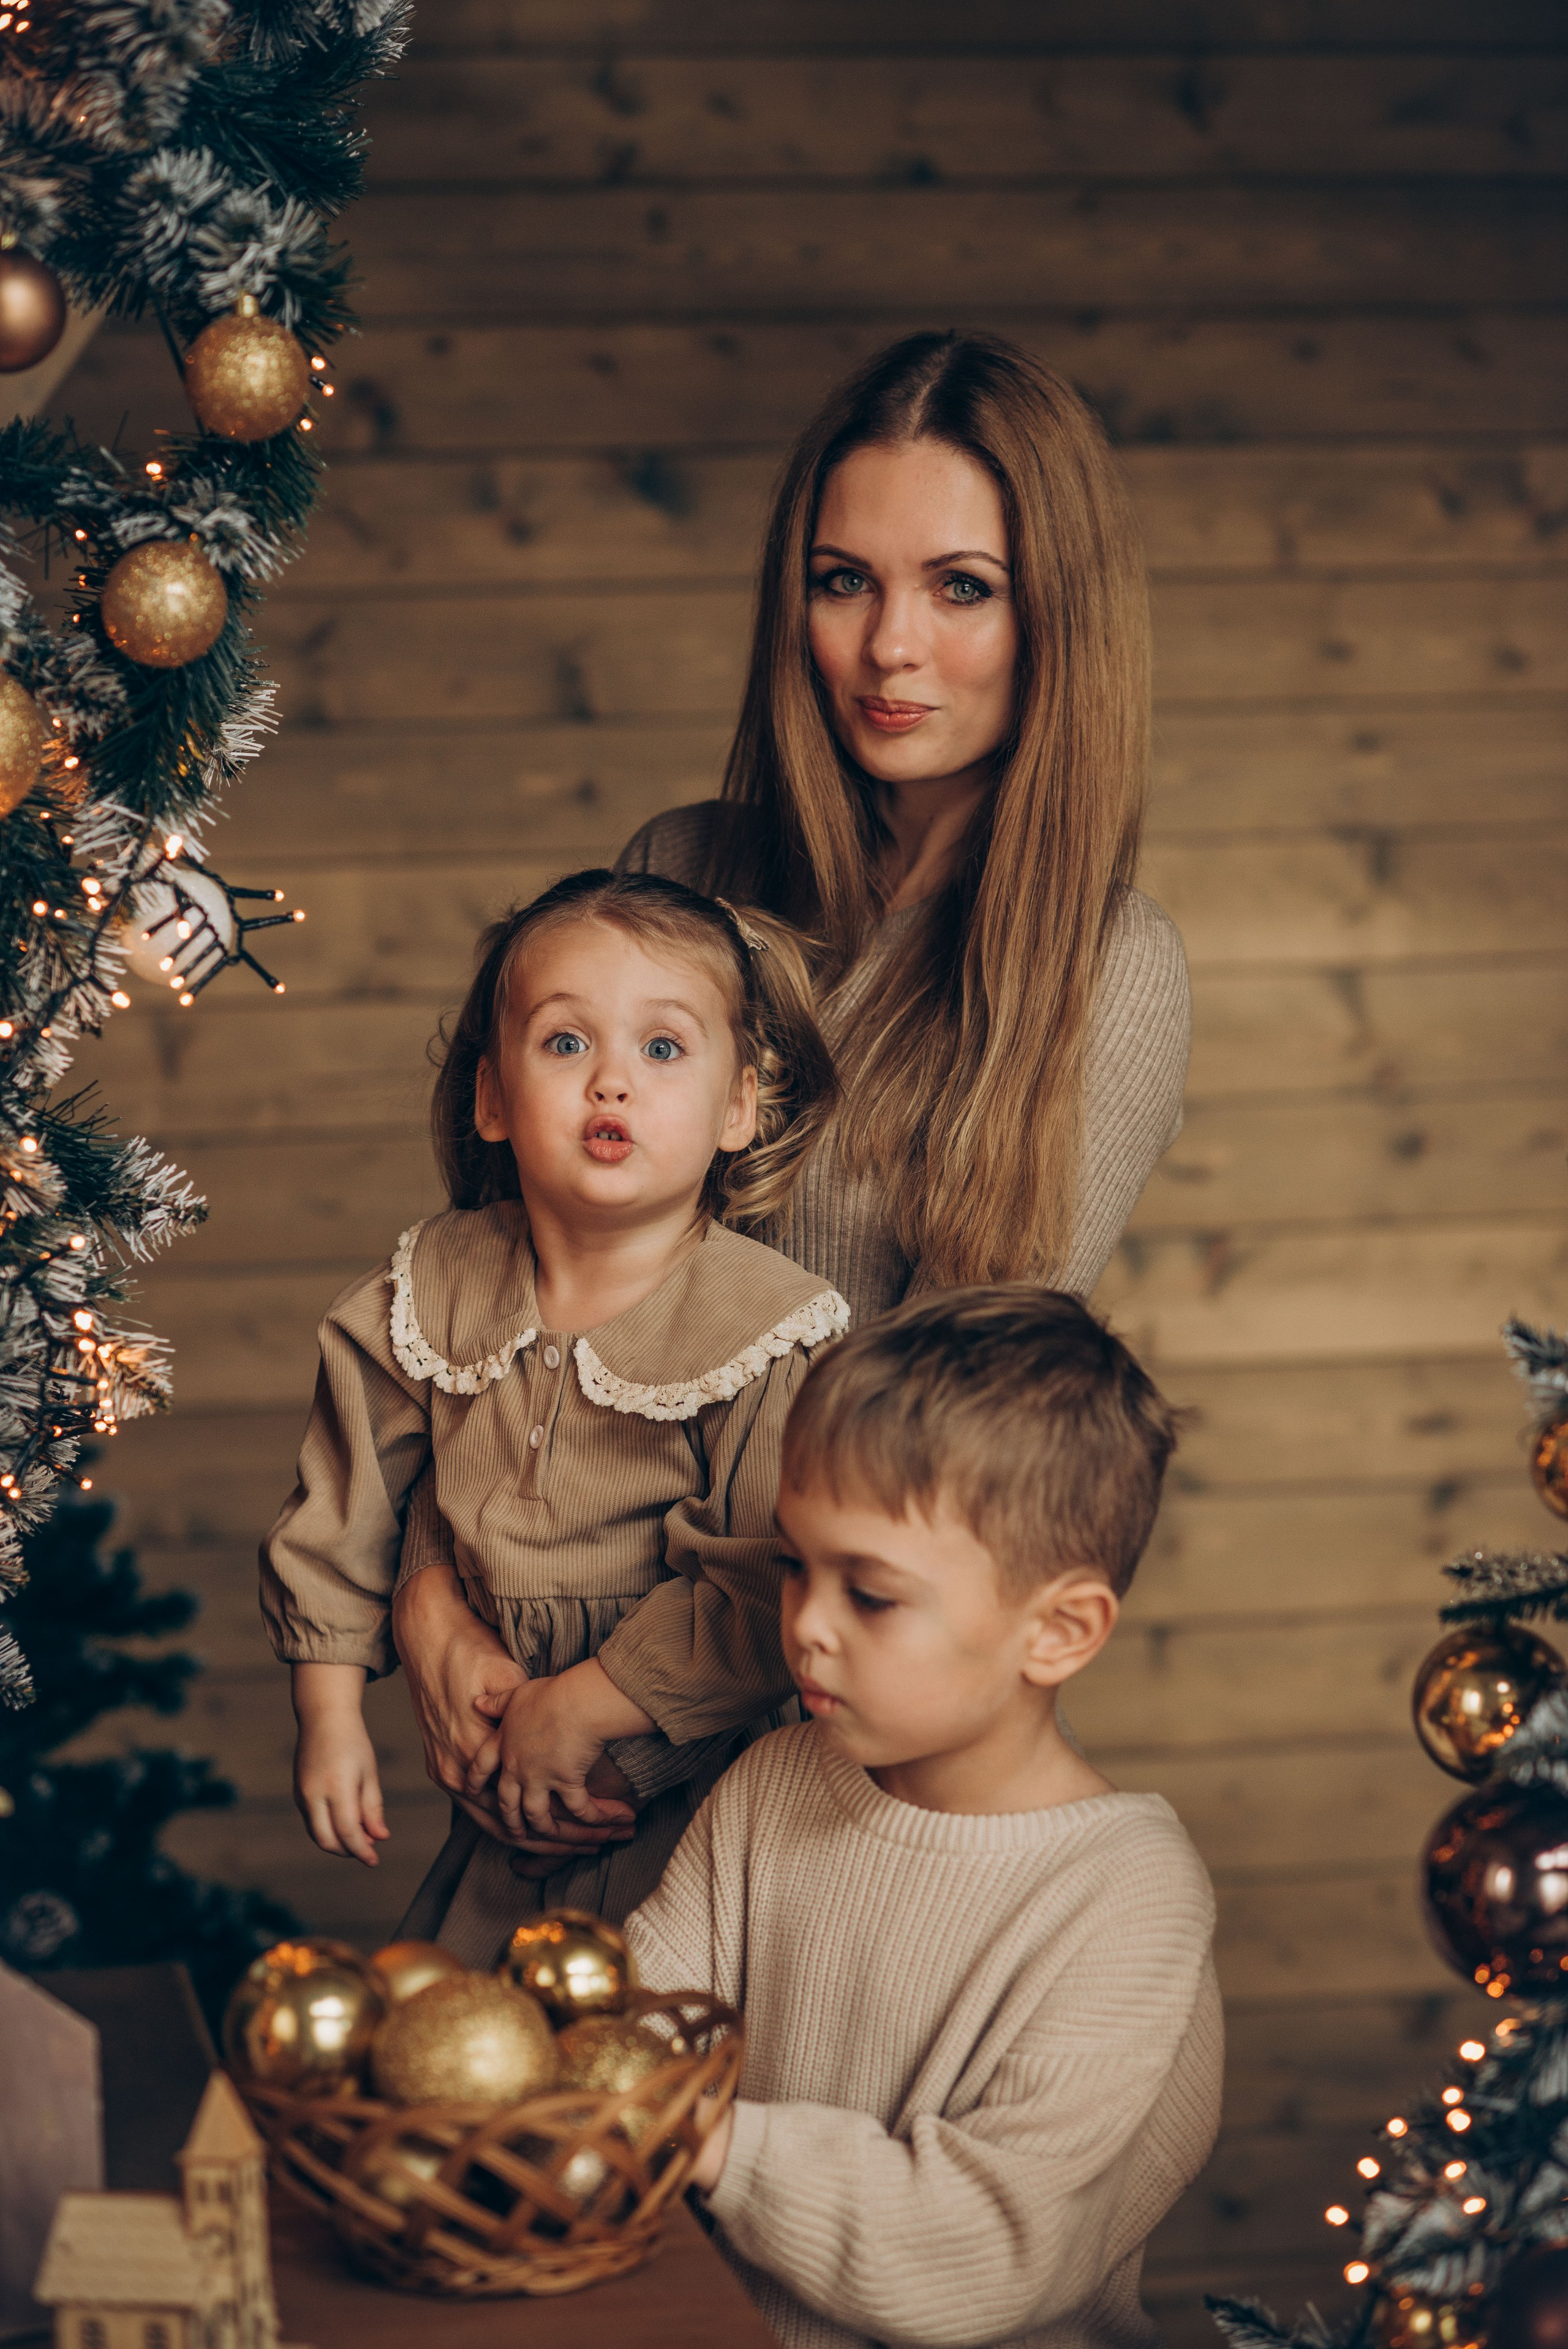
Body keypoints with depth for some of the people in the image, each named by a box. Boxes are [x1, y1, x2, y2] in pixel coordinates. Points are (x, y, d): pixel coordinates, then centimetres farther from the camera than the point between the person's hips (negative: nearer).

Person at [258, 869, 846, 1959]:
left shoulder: (776, 1335, -22)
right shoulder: (436, 1292, -7)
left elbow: (765, 1595, -25)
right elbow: (344, 1504, 6)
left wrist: (577, 1710, -21)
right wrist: (331, 1713, 6)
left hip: (700, 1812, -5)